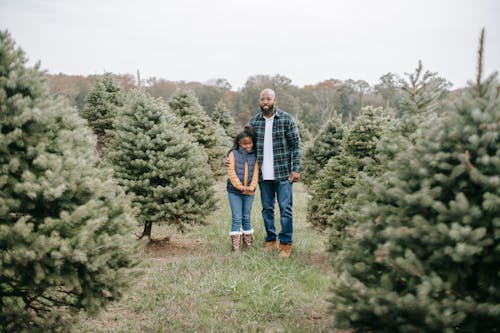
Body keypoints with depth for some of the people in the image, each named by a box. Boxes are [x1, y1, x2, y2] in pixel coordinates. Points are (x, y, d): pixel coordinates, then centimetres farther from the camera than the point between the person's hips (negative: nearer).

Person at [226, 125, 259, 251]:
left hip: (249, 192, 2)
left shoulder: (254, 156, 4)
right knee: (236, 218, -3)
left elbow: (255, 173, 0)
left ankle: (249, 244, 20)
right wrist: (240, 186, -15)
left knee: (246, 217, 12)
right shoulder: (233, 154, -3)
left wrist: (251, 187, -13)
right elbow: (231, 172, -8)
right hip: (234, 191, -2)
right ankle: (236, 246, 0)